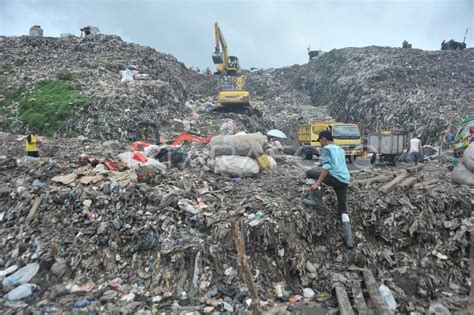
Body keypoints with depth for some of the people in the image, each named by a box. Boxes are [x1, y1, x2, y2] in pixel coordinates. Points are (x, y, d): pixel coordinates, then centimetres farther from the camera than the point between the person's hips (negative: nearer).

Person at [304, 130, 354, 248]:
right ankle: (349, 239, 4)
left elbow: (327, 167, -14)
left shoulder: (326, 149, 0)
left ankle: (316, 200, 6)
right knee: (343, 209, 13)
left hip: (335, 178, -8)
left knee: (310, 172, 11)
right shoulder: (340, 149, 24)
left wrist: (317, 183, -17)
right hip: (345, 181, 8)